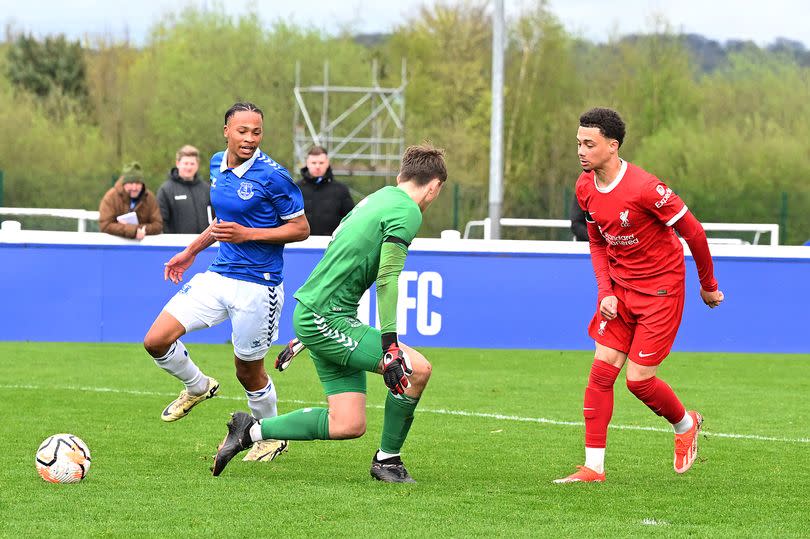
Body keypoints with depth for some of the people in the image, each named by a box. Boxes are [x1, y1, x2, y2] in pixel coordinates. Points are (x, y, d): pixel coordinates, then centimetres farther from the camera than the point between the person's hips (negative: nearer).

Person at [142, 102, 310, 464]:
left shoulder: (272, 176, -15)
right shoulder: (217, 165, 7)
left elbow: (301, 229, -11)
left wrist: (247, 234, -20)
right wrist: (191, 251, 23)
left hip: (257, 285, -6)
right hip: (218, 277, 6)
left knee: (248, 372, 6)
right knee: (156, 341, -5)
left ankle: (272, 436, 33)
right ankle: (197, 387, 25)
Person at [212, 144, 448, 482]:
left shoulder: (377, 199, 20)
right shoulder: (408, 212, -10)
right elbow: (388, 279, -19)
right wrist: (390, 346, -23)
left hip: (311, 314, 10)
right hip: (326, 319, -10)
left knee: (348, 425, 5)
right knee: (417, 369, -15)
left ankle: (251, 431, 12)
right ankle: (387, 460, -1)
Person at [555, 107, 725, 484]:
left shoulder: (644, 188, -25)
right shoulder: (585, 188, -2)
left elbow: (692, 232, -15)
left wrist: (708, 285, -3)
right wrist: (605, 292, -2)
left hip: (661, 288, -6)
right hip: (620, 288, 6)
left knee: (638, 378, -7)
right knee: (601, 371, -3)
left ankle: (686, 424, 25)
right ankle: (593, 467, 0)